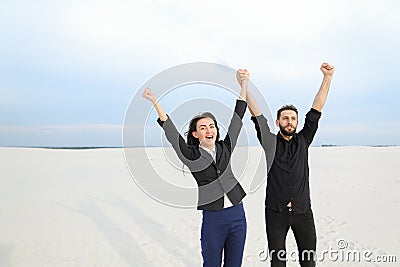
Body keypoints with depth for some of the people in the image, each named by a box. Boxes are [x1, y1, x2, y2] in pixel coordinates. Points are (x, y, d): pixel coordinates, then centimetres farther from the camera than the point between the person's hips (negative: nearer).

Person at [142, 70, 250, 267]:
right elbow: (171, 133, -17)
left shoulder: (225, 148, 3)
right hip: (213, 219, -3)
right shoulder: (191, 156, -7)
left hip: (237, 214, 4)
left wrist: (244, 86, 5)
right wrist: (155, 102, -24)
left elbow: (237, 118, 4)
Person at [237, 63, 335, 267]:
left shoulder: (303, 141, 7)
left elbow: (316, 109, 1)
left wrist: (327, 78, -3)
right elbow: (256, 113, -7)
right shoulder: (270, 142, 1)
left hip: (303, 211, 2)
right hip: (275, 212, -2)